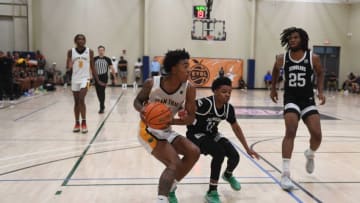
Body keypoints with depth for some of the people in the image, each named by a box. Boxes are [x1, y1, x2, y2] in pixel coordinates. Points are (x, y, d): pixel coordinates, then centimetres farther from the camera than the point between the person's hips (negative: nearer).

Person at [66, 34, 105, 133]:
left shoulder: (90, 52, 0)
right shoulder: (71, 52, 1)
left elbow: (92, 67, 5)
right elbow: (68, 67, 4)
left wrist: (98, 80, 2)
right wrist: (69, 66, -21)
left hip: (85, 78, -2)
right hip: (75, 79, 2)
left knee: (81, 100, -16)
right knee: (76, 102, 8)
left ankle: (84, 122, -6)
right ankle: (77, 123, 19)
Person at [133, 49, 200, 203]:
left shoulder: (188, 89, -12)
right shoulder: (152, 83, -18)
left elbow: (191, 117, -10)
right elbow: (137, 101, -1)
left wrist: (171, 121, -29)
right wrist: (142, 110, -26)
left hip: (167, 131, 6)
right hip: (149, 130, -5)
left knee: (194, 152, -6)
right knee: (175, 164, -20)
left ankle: (170, 188, 13)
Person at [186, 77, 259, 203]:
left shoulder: (228, 108, -10)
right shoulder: (205, 103, -30)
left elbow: (236, 128, 4)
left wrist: (247, 149, 8)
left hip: (212, 134, 6)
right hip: (196, 134, -6)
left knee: (234, 156, -6)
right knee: (219, 152, -29)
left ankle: (228, 175, 34)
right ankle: (212, 192, -11)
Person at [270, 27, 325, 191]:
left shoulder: (313, 58, -5)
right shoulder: (282, 58, -3)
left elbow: (320, 74, 12)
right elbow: (275, 71, 19)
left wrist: (320, 91, -2)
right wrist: (273, 89, 21)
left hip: (308, 100, 1)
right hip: (291, 99, -1)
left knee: (317, 135, -4)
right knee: (290, 132, -18)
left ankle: (310, 155, 35)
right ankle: (285, 175, -17)